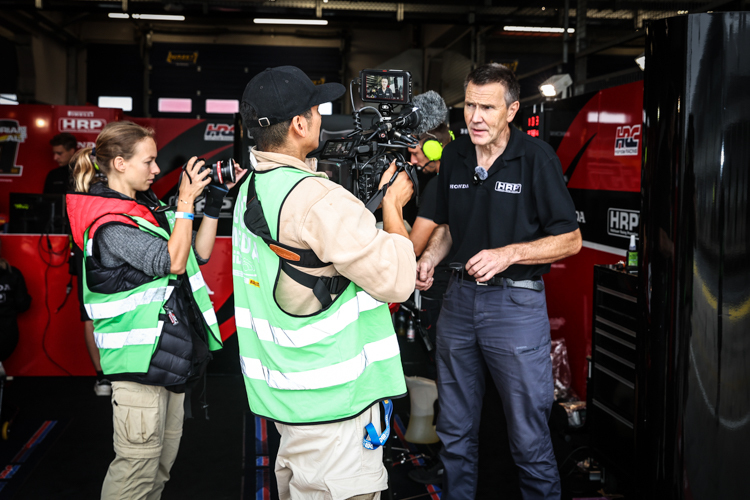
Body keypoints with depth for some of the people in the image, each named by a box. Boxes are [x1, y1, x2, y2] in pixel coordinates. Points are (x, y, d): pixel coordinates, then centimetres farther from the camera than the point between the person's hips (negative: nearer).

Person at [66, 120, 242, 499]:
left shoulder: (149, 207, 12)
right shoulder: (109, 226, -15)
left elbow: (198, 253, 14)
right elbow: (172, 261, -21)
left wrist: (213, 204, 5)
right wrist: (186, 202, -17)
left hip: (171, 350, 9)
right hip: (139, 356, -9)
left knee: (165, 456, 16)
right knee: (139, 460, -5)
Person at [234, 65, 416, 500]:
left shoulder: (251, 187, 8)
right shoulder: (317, 198, -22)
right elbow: (394, 281, -19)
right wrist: (393, 203, -6)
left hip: (280, 388, 10)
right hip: (331, 398, -10)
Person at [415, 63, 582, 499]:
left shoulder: (537, 157, -9)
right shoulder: (454, 156, 6)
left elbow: (570, 240, -7)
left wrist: (509, 254, -18)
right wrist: (430, 258, 0)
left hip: (517, 303, -5)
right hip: (460, 298, 5)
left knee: (529, 436, 3)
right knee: (455, 430, 16)